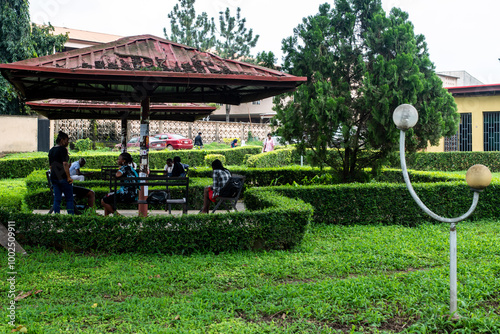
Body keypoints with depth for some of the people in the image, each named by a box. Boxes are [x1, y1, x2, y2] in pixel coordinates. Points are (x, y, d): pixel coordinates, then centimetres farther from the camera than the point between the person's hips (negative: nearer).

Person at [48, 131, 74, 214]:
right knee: (69, 199, -1)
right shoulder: (63, 149, -10)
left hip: (53, 177, 7)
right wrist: (69, 177, -17)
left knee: (57, 199, 8)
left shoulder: (51, 150, 15)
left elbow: (51, 166, 19)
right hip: (62, 177, -7)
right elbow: (65, 164, -18)